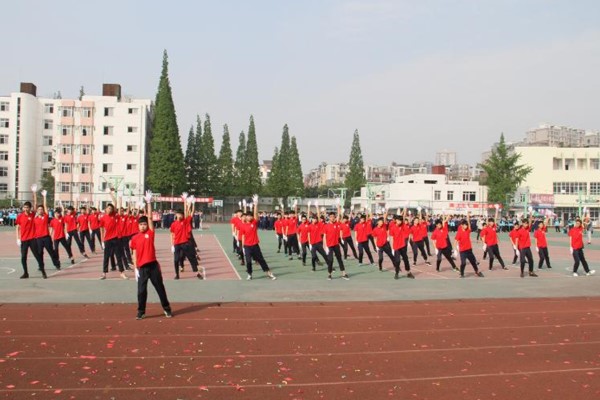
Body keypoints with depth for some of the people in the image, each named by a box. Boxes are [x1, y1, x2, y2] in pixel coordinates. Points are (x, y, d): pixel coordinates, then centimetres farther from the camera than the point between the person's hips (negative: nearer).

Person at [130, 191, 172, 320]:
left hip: (153, 265, -1)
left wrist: (149, 202, -10)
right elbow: (134, 254, 6)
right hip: (142, 267, 1)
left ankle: (167, 309, 20)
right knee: (141, 290, 3)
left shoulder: (150, 234, 0)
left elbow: (150, 217, -6)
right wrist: (136, 268, 1)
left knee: (160, 287, 8)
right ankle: (141, 311, 15)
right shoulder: (134, 238, 3)